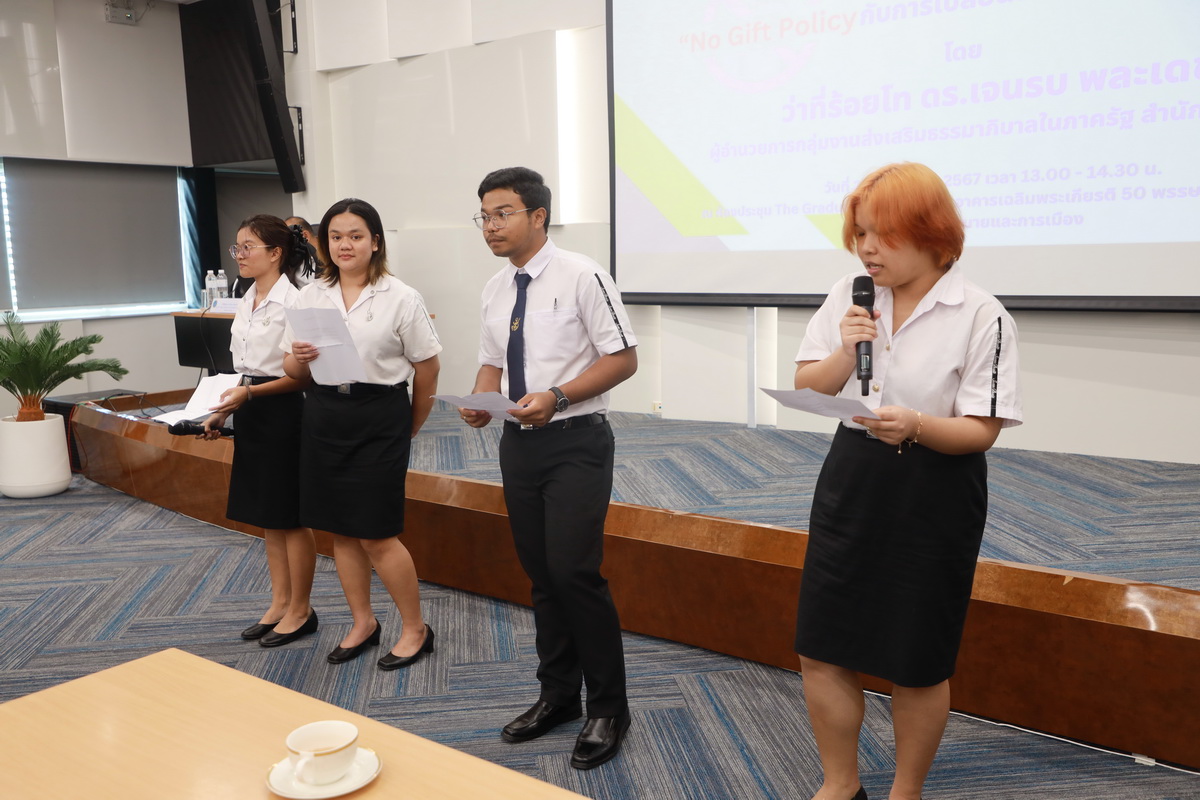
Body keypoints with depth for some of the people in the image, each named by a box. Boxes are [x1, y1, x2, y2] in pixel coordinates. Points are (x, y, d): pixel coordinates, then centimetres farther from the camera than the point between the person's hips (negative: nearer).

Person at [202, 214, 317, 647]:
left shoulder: (293, 302, -15)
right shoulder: (245, 302, 11)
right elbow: (242, 367, 15)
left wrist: (250, 393, -24)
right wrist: (222, 411, 7)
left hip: (283, 413, -8)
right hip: (251, 416, 9)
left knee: (290, 517, 3)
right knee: (266, 516, 15)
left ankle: (300, 611, 18)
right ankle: (280, 603, 29)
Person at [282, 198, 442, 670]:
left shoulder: (400, 298, -6)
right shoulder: (310, 296, 6)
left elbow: (426, 369, -3)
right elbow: (293, 370, 11)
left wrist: (409, 428, 4)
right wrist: (298, 358, -13)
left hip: (380, 418, -5)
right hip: (324, 415, 5)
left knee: (376, 536, -2)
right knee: (339, 530, 12)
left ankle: (415, 629, 17)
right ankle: (363, 624, 31)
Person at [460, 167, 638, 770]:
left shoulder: (581, 276, -12)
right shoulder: (495, 289, 8)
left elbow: (623, 357, -12)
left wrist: (556, 396, -23)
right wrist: (480, 401, -4)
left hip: (575, 440, -6)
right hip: (519, 442, 7)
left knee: (574, 572, -9)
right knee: (539, 573, 14)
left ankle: (608, 709, 12)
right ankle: (558, 695, 33)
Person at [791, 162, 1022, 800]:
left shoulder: (981, 316, -11)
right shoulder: (847, 298, 2)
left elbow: (981, 430, -13)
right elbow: (806, 390, 4)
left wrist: (916, 425, -32)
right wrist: (844, 353, -15)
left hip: (934, 496, -4)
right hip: (850, 480, 4)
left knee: (917, 666, 9)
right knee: (821, 650, 9)